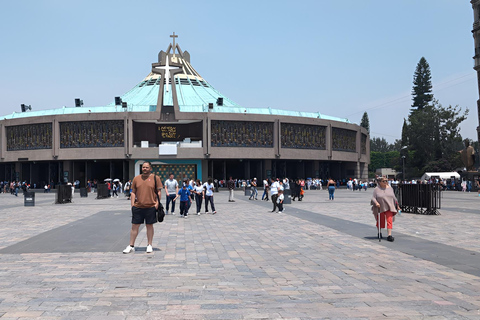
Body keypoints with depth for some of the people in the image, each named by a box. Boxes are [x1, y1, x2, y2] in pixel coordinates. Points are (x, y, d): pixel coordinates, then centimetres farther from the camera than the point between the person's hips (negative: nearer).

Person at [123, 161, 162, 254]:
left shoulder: (155, 178, 1)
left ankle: (149, 245, 19)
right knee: (134, 226, 5)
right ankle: (131, 246, 15)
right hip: (138, 207, 2)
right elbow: (133, 192, 11)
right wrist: (132, 204, 3)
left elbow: (159, 192, 2)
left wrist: (157, 203, -7)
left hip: (151, 207, -2)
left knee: (149, 226, 8)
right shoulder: (136, 178, 8)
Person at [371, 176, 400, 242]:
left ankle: (389, 235, -12)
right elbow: (373, 198, -8)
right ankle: (379, 233, 36)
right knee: (380, 221, 11)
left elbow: (394, 197, 16)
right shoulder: (376, 189, -3)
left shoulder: (390, 188, 8)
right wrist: (376, 203, -27)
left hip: (389, 208, 2)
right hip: (380, 208, -2)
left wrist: (397, 205, 18)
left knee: (390, 221, -11)